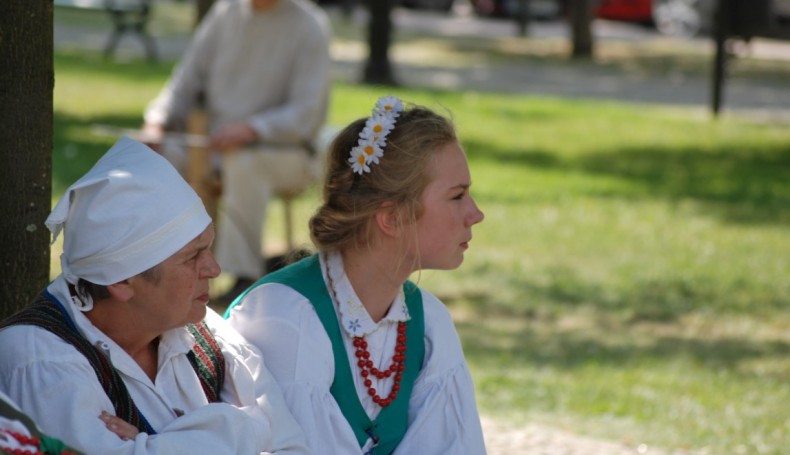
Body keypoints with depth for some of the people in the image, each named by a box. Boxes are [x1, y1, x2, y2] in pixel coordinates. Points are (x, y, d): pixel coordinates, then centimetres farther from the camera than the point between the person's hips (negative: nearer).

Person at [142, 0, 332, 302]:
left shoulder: (309, 24, -6)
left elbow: (305, 113, -15)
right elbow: (187, 81, 12)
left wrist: (250, 130, -31)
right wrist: (158, 120, -8)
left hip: (283, 150, -5)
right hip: (214, 144, 5)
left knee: (244, 162, -37)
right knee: (160, 156, -22)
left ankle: (244, 276, -31)